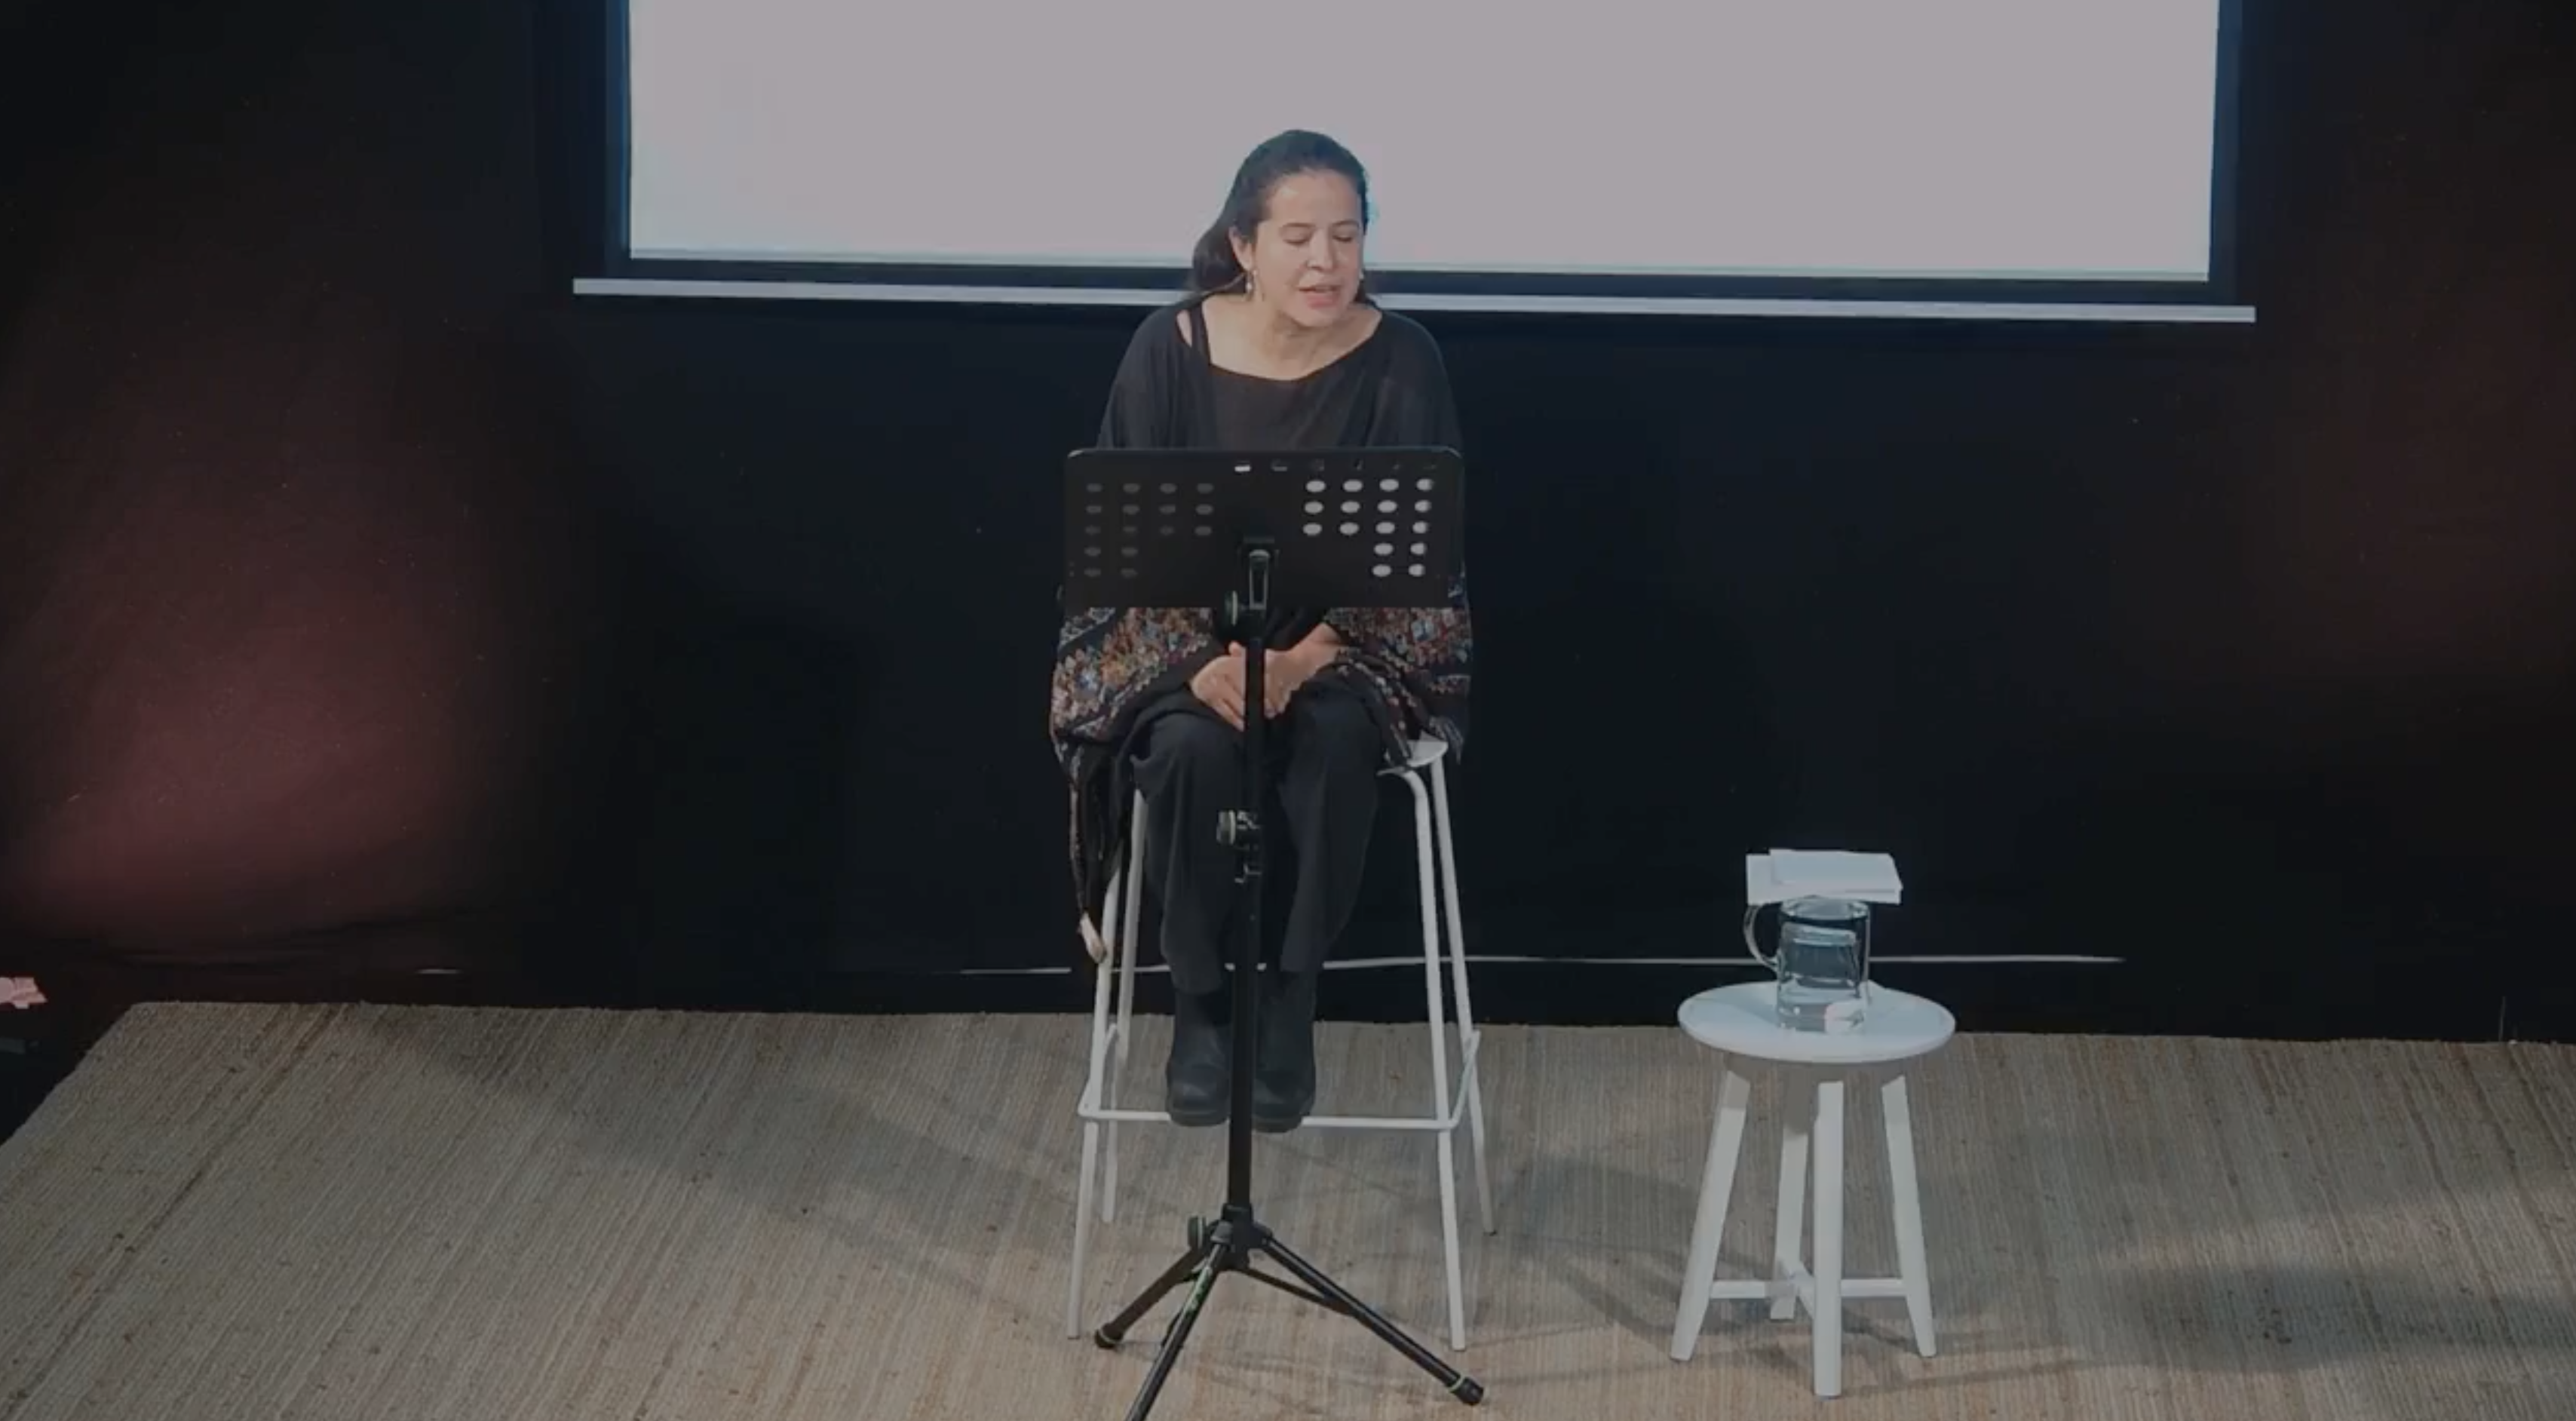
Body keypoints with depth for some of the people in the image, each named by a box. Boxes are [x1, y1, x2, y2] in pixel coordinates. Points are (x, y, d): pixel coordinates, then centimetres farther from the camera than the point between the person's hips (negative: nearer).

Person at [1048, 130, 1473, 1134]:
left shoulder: (1399, 361, -8)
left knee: (1336, 742, -34)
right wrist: (1203, 662, -24)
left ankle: (1288, 1003, -19)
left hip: (1349, 637, 0)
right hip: (1182, 635, 0)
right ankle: (1199, 1004, -13)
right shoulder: (1170, 350, -8)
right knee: (1190, 749, -32)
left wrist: (1305, 657, -25)